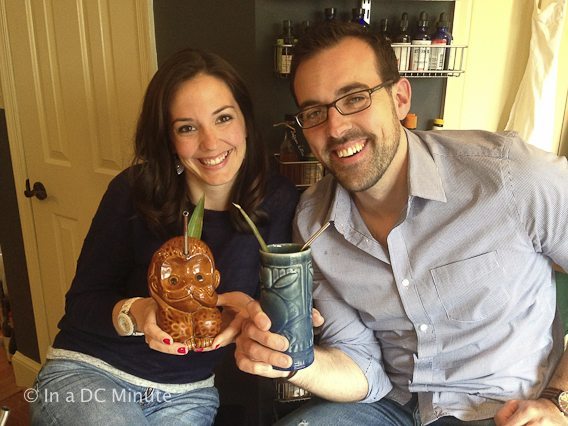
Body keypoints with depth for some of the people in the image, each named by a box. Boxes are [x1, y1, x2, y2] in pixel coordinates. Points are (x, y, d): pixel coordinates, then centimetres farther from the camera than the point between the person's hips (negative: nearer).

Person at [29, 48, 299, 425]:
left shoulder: (278, 202, -11)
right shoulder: (135, 191, -13)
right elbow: (81, 302, -7)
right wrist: (134, 313, -28)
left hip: (188, 394, 1)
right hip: (87, 372, -1)